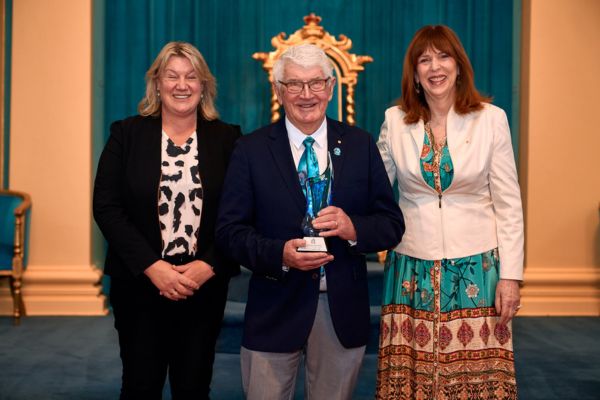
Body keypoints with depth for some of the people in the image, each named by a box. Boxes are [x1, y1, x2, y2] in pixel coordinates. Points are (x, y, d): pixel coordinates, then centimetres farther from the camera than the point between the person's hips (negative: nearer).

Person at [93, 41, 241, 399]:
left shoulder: (227, 139, 3)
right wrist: (152, 266, -14)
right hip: (139, 283, 0)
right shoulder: (127, 134, 2)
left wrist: (208, 267, -12)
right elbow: (107, 207, -5)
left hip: (205, 285, 1)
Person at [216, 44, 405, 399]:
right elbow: (229, 229, -4)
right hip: (275, 312, -2)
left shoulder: (361, 145, 3)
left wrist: (354, 228, -18)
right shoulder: (252, 150, -1)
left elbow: (392, 224, 3)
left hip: (343, 311, 2)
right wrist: (280, 254, -21)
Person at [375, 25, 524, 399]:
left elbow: (509, 203, 0)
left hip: (476, 266, -1)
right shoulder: (395, 120, 3)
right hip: (412, 269, 2)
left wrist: (510, 275, -4)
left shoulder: (491, 119, -2)